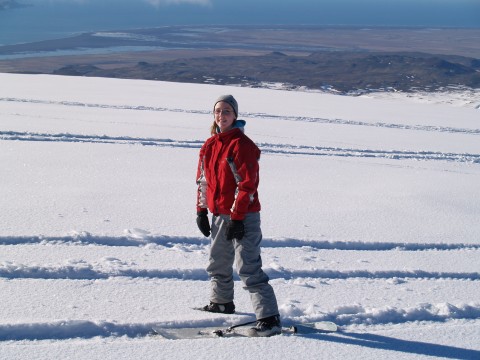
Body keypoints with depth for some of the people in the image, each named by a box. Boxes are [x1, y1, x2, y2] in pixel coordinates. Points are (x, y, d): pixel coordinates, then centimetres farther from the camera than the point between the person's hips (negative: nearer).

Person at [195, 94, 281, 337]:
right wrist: (201, 211, 14)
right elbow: (203, 180, 17)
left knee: (248, 268, -14)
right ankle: (221, 302, 45)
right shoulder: (210, 145, 10)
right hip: (219, 214, 8)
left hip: (243, 217, -8)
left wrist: (237, 217, -19)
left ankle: (269, 319, -14)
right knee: (218, 264, 23)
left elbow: (247, 184, -18)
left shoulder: (242, 145, -14)